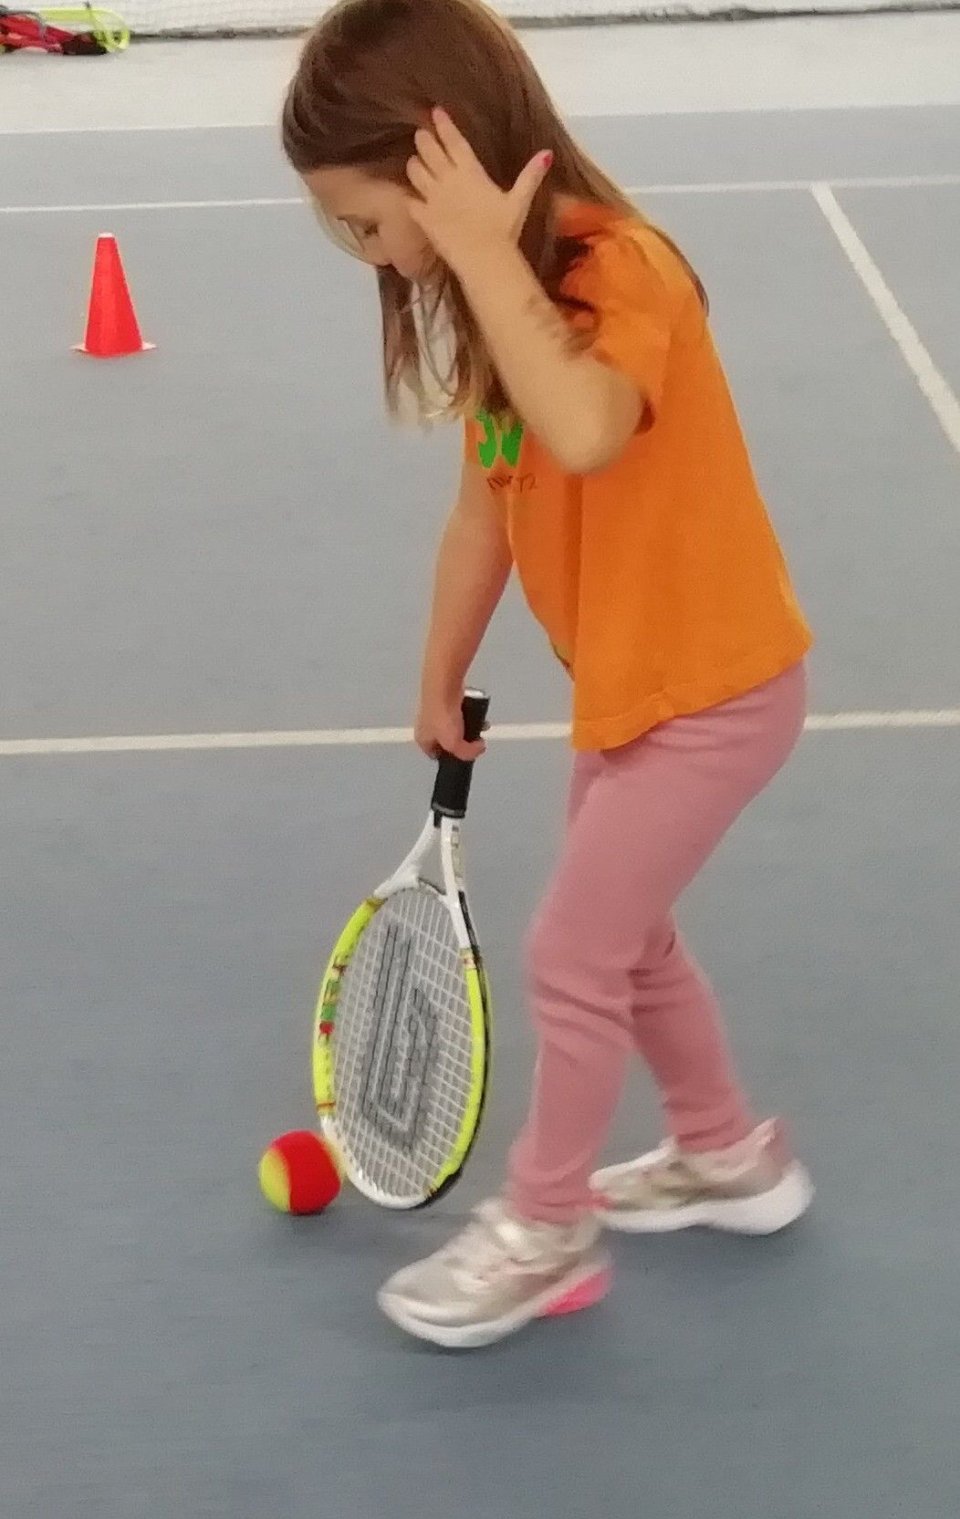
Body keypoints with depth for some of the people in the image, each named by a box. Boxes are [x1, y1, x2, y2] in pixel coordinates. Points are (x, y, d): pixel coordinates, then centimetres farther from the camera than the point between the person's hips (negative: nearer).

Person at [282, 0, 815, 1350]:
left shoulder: (617, 272, -26)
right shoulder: (507, 300, 0)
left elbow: (587, 432, -48)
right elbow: (488, 501, 8)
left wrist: (486, 257, -39)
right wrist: (442, 684, 13)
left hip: (711, 687, -9)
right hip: (634, 681, 9)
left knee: (572, 956, 0)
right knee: (623, 938, 21)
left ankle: (545, 1233, 20)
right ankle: (729, 1157, 42)